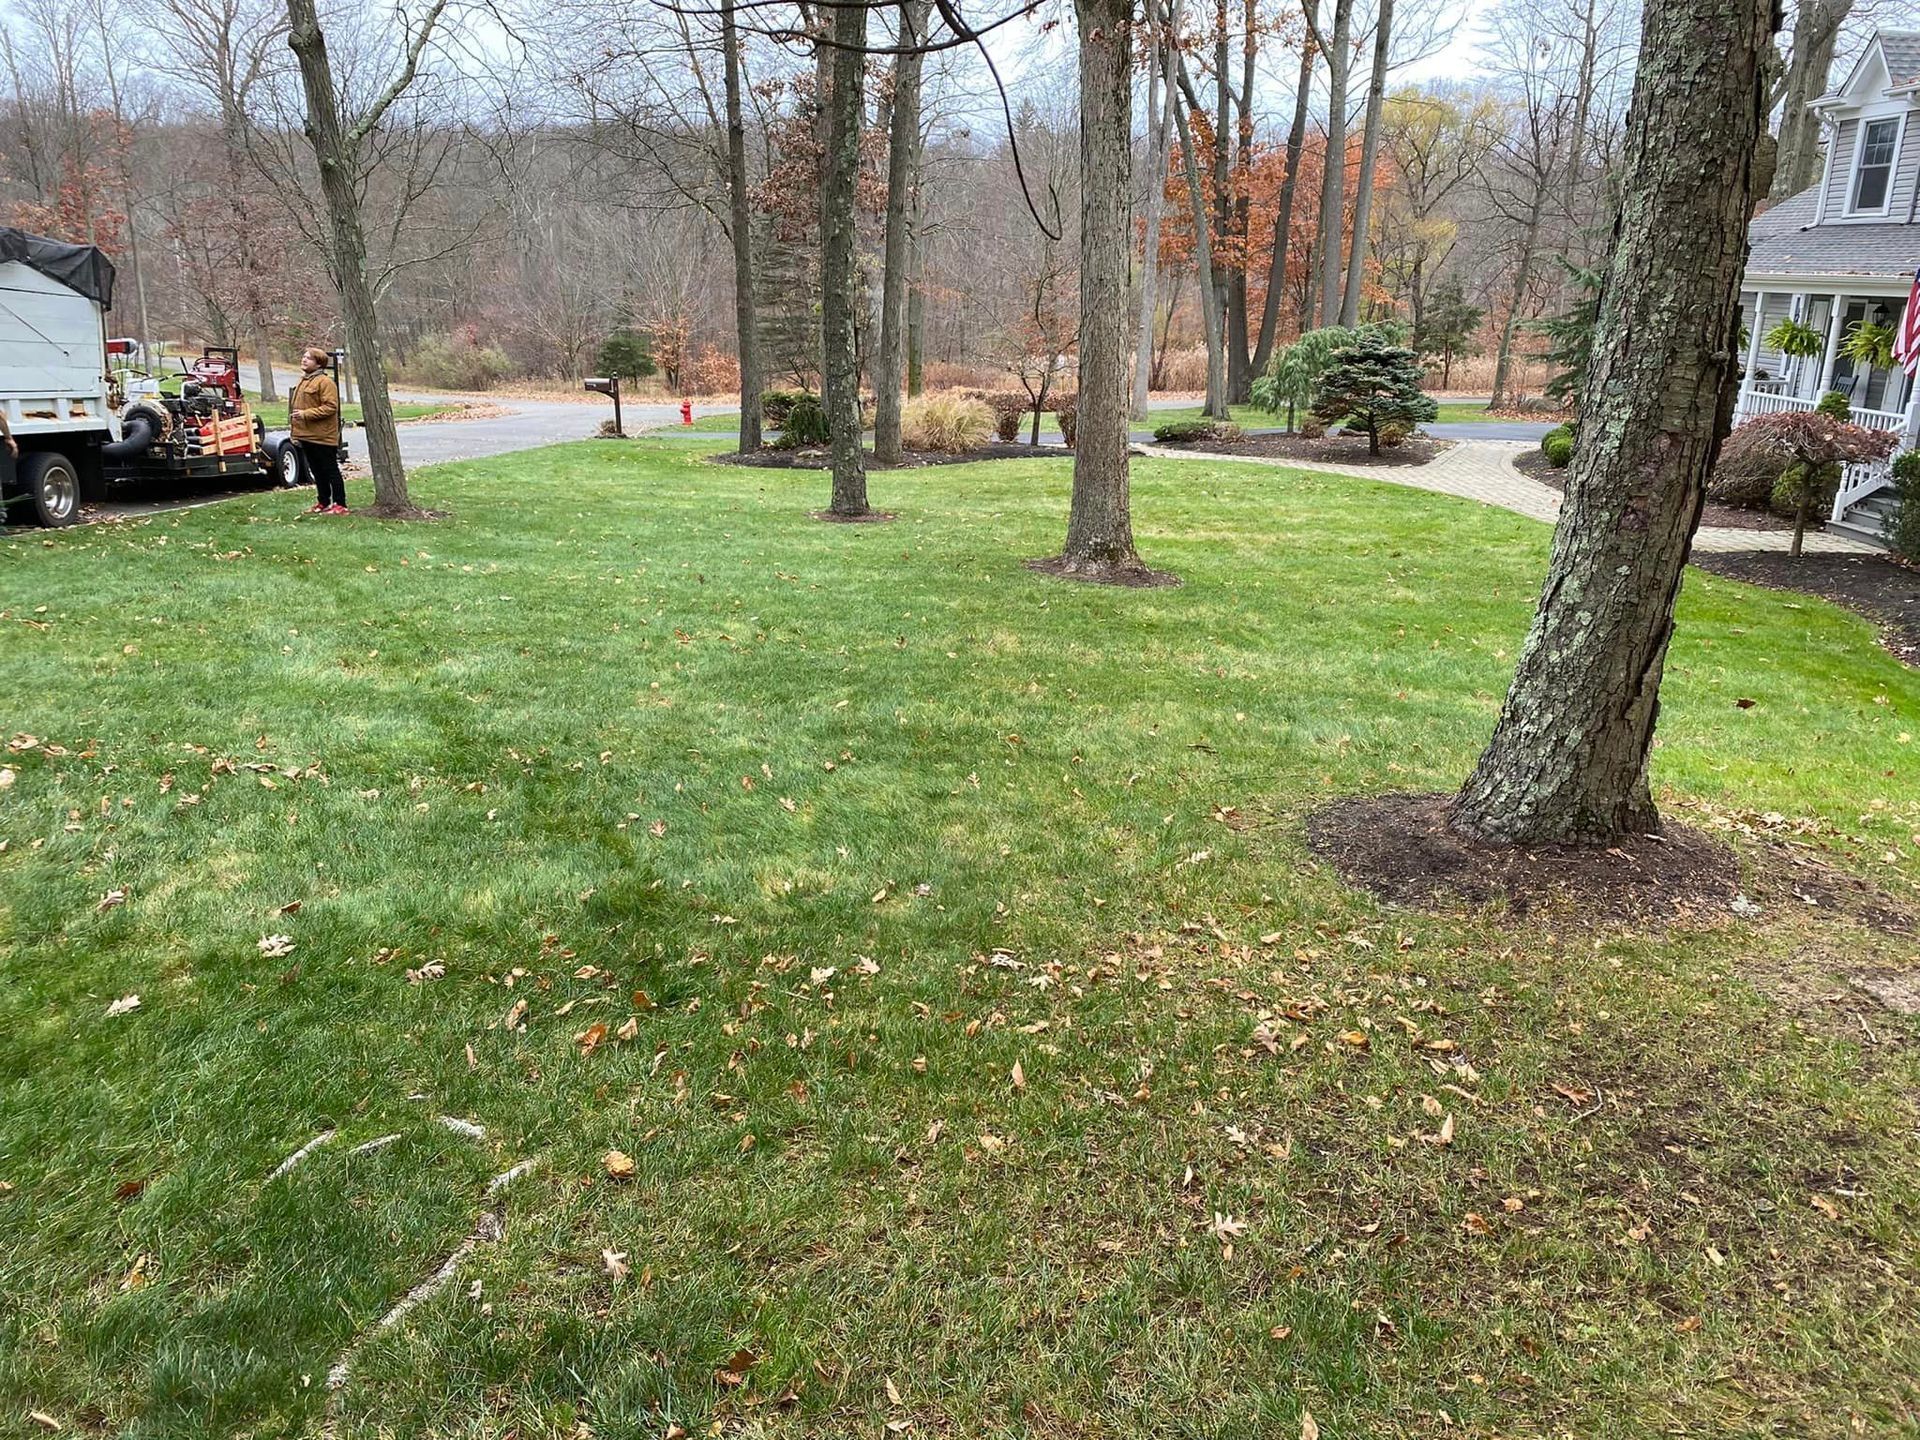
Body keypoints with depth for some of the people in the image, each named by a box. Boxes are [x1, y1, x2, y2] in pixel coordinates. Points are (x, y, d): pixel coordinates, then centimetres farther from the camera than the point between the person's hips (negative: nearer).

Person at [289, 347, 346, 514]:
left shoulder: (325, 382, -12)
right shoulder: (302, 381, 17)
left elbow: (331, 407, -20)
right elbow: (296, 406, 24)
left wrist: (306, 414, -22)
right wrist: (295, 430, 18)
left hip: (322, 437, -9)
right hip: (306, 436, 9)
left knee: (331, 471, -3)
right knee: (317, 472, 14)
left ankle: (340, 505, 1)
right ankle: (323, 503, 23)